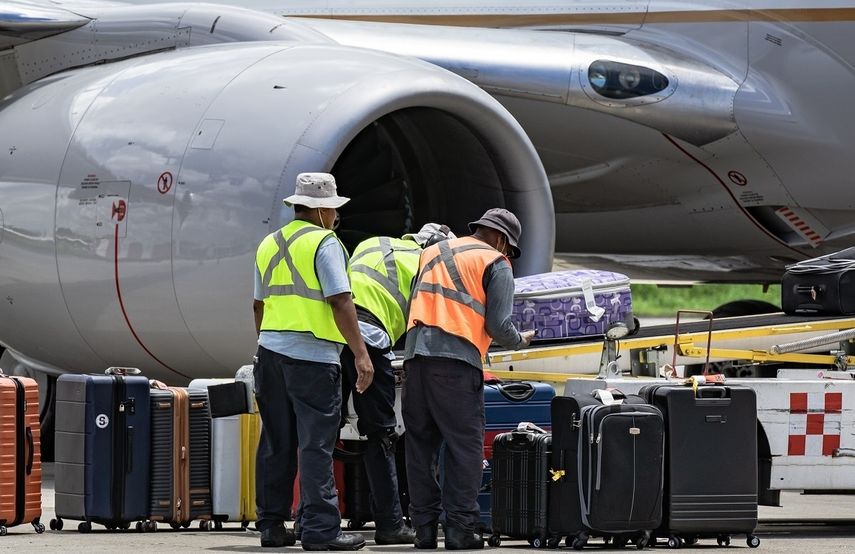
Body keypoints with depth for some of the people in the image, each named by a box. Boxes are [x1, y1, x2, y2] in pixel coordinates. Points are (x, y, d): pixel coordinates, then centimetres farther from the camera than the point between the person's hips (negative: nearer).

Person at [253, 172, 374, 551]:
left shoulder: (269, 245, 16)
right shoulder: (324, 243, -8)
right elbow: (340, 302, -14)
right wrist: (360, 354, -13)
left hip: (271, 350, 7)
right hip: (312, 355, -7)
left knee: (276, 444, 12)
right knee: (316, 445, -6)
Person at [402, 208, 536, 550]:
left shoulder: (431, 253, 24)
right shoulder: (495, 264, 5)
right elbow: (499, 325, -2)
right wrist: (519, 341, 17)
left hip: (415, 355, 6)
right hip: (457, 361, -6)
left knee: (420, 444, 9)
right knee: (464, 446, -1)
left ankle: (424, 528, 9)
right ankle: (459, 530, -6)